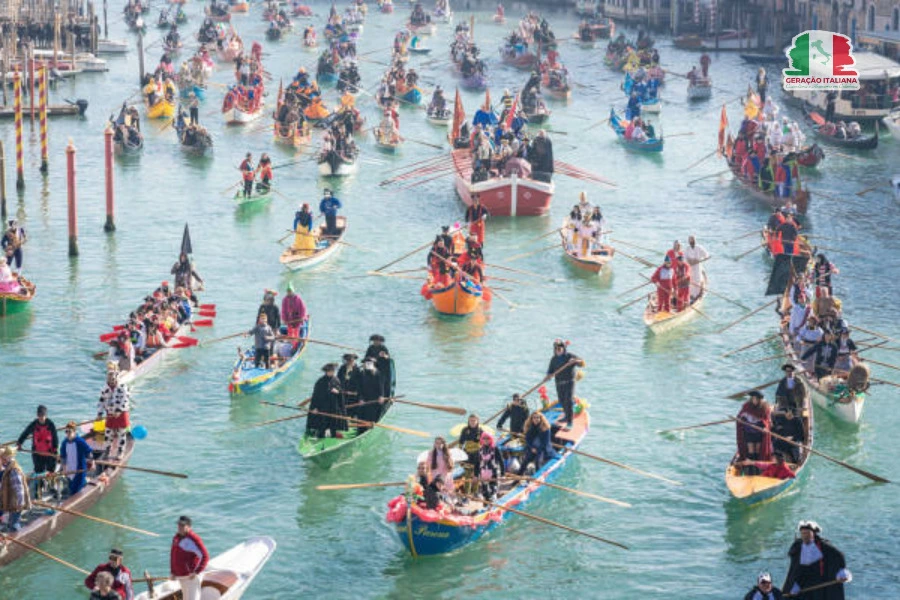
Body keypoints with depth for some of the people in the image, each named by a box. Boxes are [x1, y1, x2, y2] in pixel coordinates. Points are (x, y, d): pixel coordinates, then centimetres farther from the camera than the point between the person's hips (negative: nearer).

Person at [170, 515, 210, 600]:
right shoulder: (176, 538, 6)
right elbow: (173, 555, 17)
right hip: (181, 576, 8)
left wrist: (197, 572, -25)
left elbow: (205, 557, -22)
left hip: (192, 576, -8)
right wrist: (172, 572, 10)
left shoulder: (193, 539, -20)